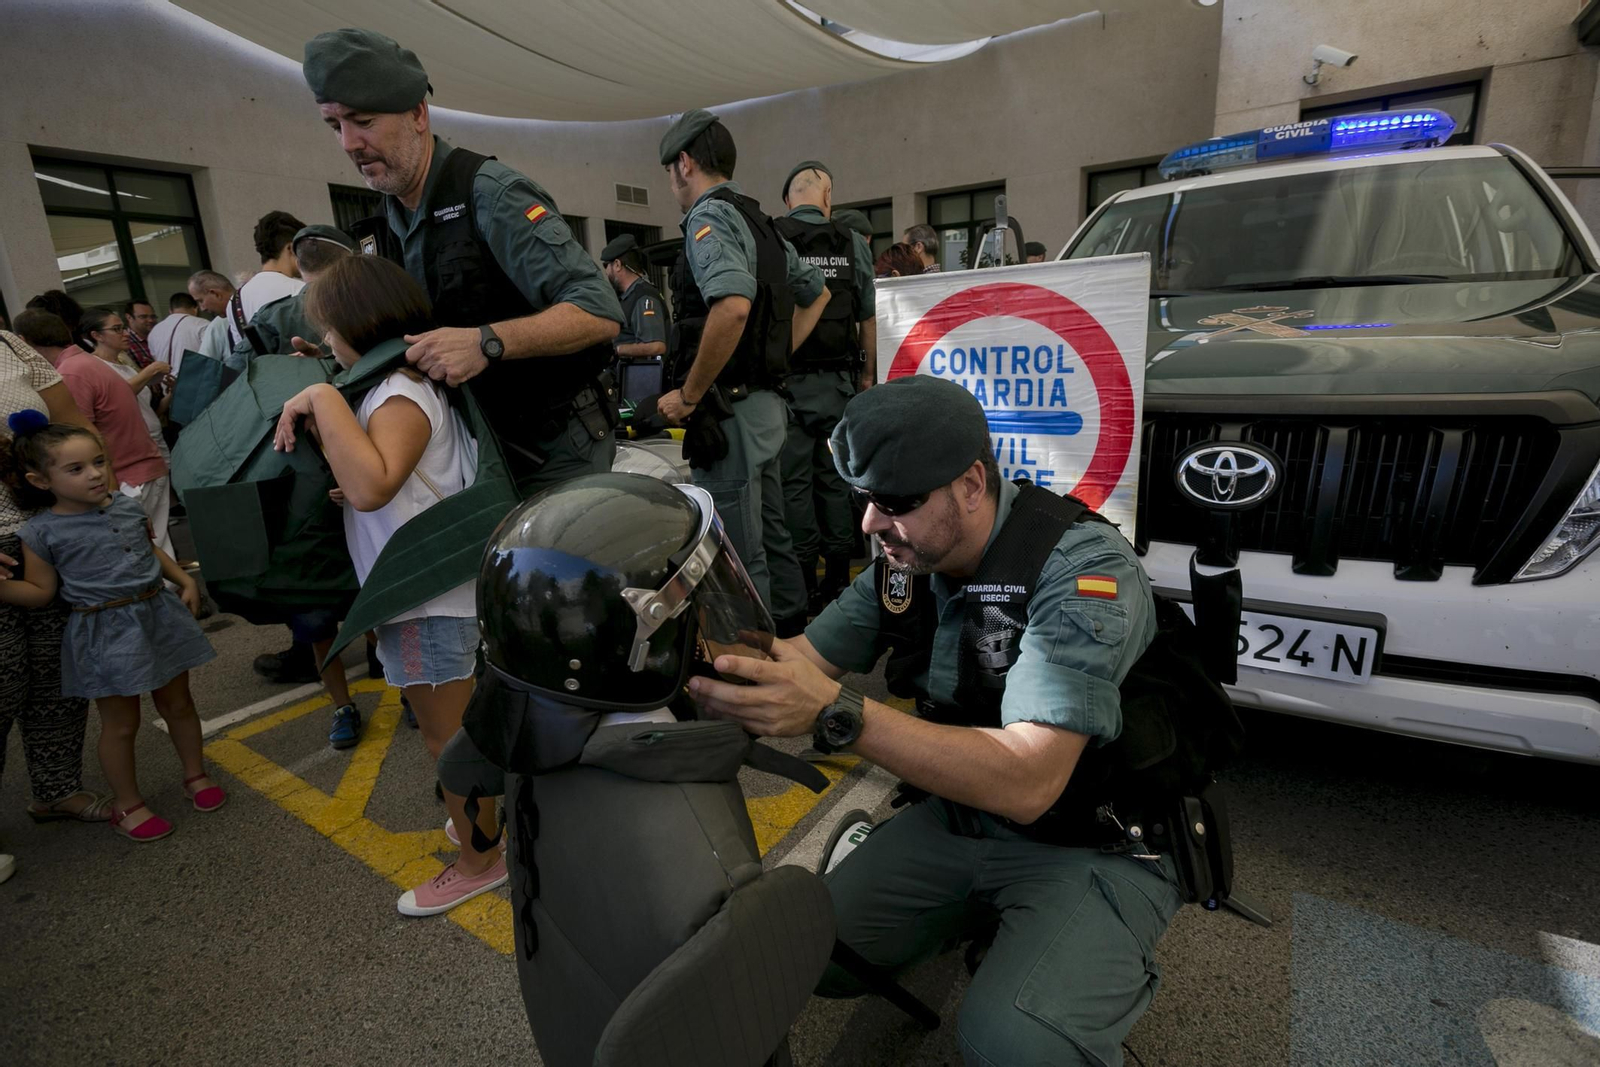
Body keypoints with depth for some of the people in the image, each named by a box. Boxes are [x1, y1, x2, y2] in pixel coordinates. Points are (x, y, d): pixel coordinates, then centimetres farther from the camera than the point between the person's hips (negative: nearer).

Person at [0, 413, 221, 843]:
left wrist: (184, 581, 12)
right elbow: (39, 591, -2)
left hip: (159, 615, 4)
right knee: (121, 724, 7)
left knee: (178, 704, 16)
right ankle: (127, 805, 26)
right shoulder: (43, 532, -9)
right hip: (106, 634, -4)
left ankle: (195, 775, 35)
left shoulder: (126, 505, 3)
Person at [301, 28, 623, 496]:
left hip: (557, 449, -7)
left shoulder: (490, 192, -15)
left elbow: (599, 312, -25)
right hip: (483, 449, 7)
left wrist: (487, 342, -34)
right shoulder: (383, 231, 8)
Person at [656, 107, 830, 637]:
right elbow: (816, 292, 27)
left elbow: (733, 306, -28)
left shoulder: (709, 216, -10)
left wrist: (688, 396, -19)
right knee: (770, 538, 18)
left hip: (729, 409, -10)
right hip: (766, 403, 10)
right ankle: (791, 638, 31)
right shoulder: (757, 220, 18)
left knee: (738, 557, -3)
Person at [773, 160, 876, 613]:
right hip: (837, 380, 3)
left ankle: (805, 586, 7)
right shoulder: (853, 243, 6)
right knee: (834, 478, 10)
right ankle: (837, 581, 17)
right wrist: (867, 375, 15)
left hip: (786, 379, -3)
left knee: (793, 481, 3)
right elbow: (868, 318, 6)